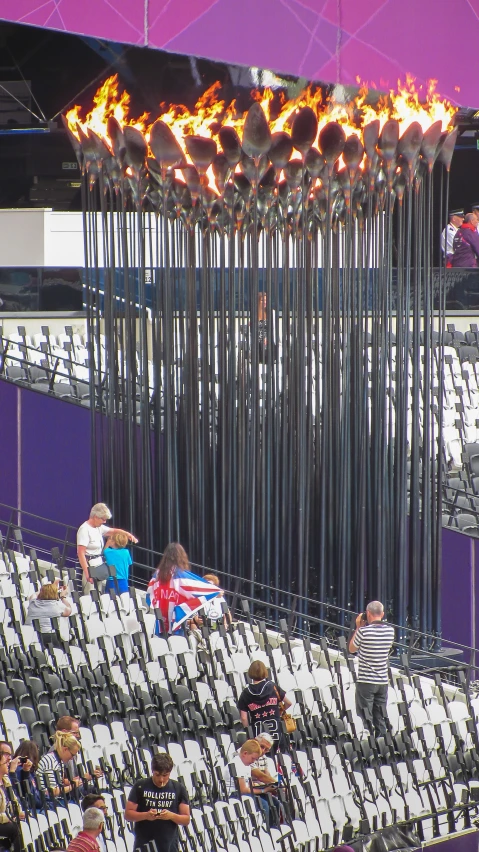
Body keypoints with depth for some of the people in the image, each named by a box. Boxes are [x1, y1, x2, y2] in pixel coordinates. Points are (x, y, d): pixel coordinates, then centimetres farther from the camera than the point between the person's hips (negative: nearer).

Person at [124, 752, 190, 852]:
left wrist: (172, 816, -16)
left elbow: (186, 819, 5)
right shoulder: (140, 787, 2)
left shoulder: (178, 789, 5)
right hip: (143, 843, -1)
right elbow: (128, 814, 1)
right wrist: (145, 815, -18)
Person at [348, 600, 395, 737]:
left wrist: (358, 627, 7)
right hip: (383, 682, 5)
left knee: (365, 720, 0)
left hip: (366, 681, -5)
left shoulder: (364, 631, -15)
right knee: (380, 719, 11)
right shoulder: (390, 630, 0)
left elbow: (352, 649, 1)